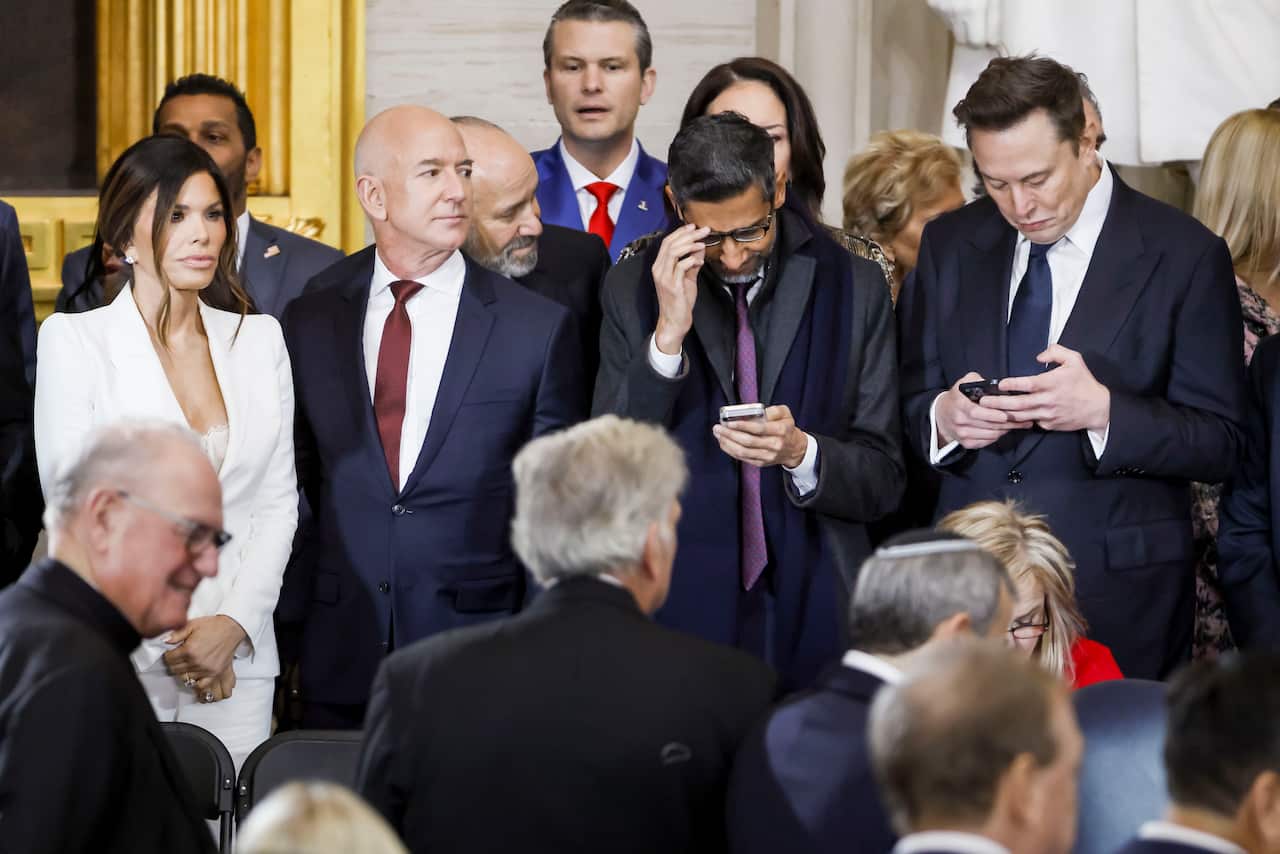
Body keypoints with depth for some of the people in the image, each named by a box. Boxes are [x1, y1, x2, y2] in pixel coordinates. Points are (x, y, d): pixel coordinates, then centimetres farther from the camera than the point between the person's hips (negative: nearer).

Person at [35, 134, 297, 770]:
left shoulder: (259, 338, 11)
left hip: (238, 653, 3)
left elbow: (278, 500, 10)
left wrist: (234, 624, -5)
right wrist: (166, 641, -8)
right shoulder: (74, 340, 0)